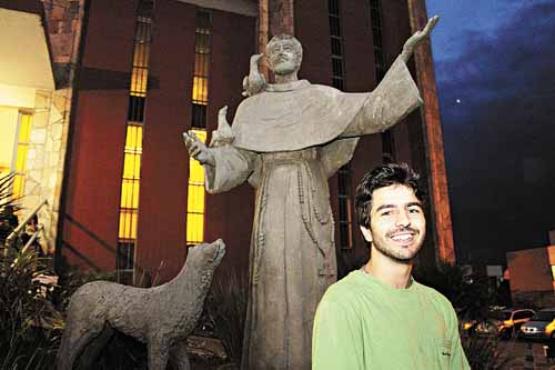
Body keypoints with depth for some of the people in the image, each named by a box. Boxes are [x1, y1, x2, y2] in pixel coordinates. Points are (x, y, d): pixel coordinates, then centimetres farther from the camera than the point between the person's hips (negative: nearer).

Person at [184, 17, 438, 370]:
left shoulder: (322, 97, 12)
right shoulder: (251, 107, 16)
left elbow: (374, 111, -1)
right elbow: (238, 161, 7)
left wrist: (405, 53, -6)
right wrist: (208, 155, -15)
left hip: (310, 207, 0)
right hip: (272, 207, 1)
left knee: (310, 286, -4)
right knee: (274, 291, -3)